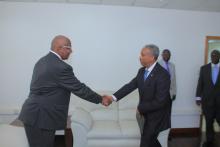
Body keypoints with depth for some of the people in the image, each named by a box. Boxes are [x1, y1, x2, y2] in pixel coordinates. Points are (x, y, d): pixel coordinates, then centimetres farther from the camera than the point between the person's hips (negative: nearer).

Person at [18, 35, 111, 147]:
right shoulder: (61, 67, -20)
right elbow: (79, 88, -15)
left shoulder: (42, 61, 9)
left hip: (33, 114, 9)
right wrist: (100, 99, -4)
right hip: (40, 117, -9)